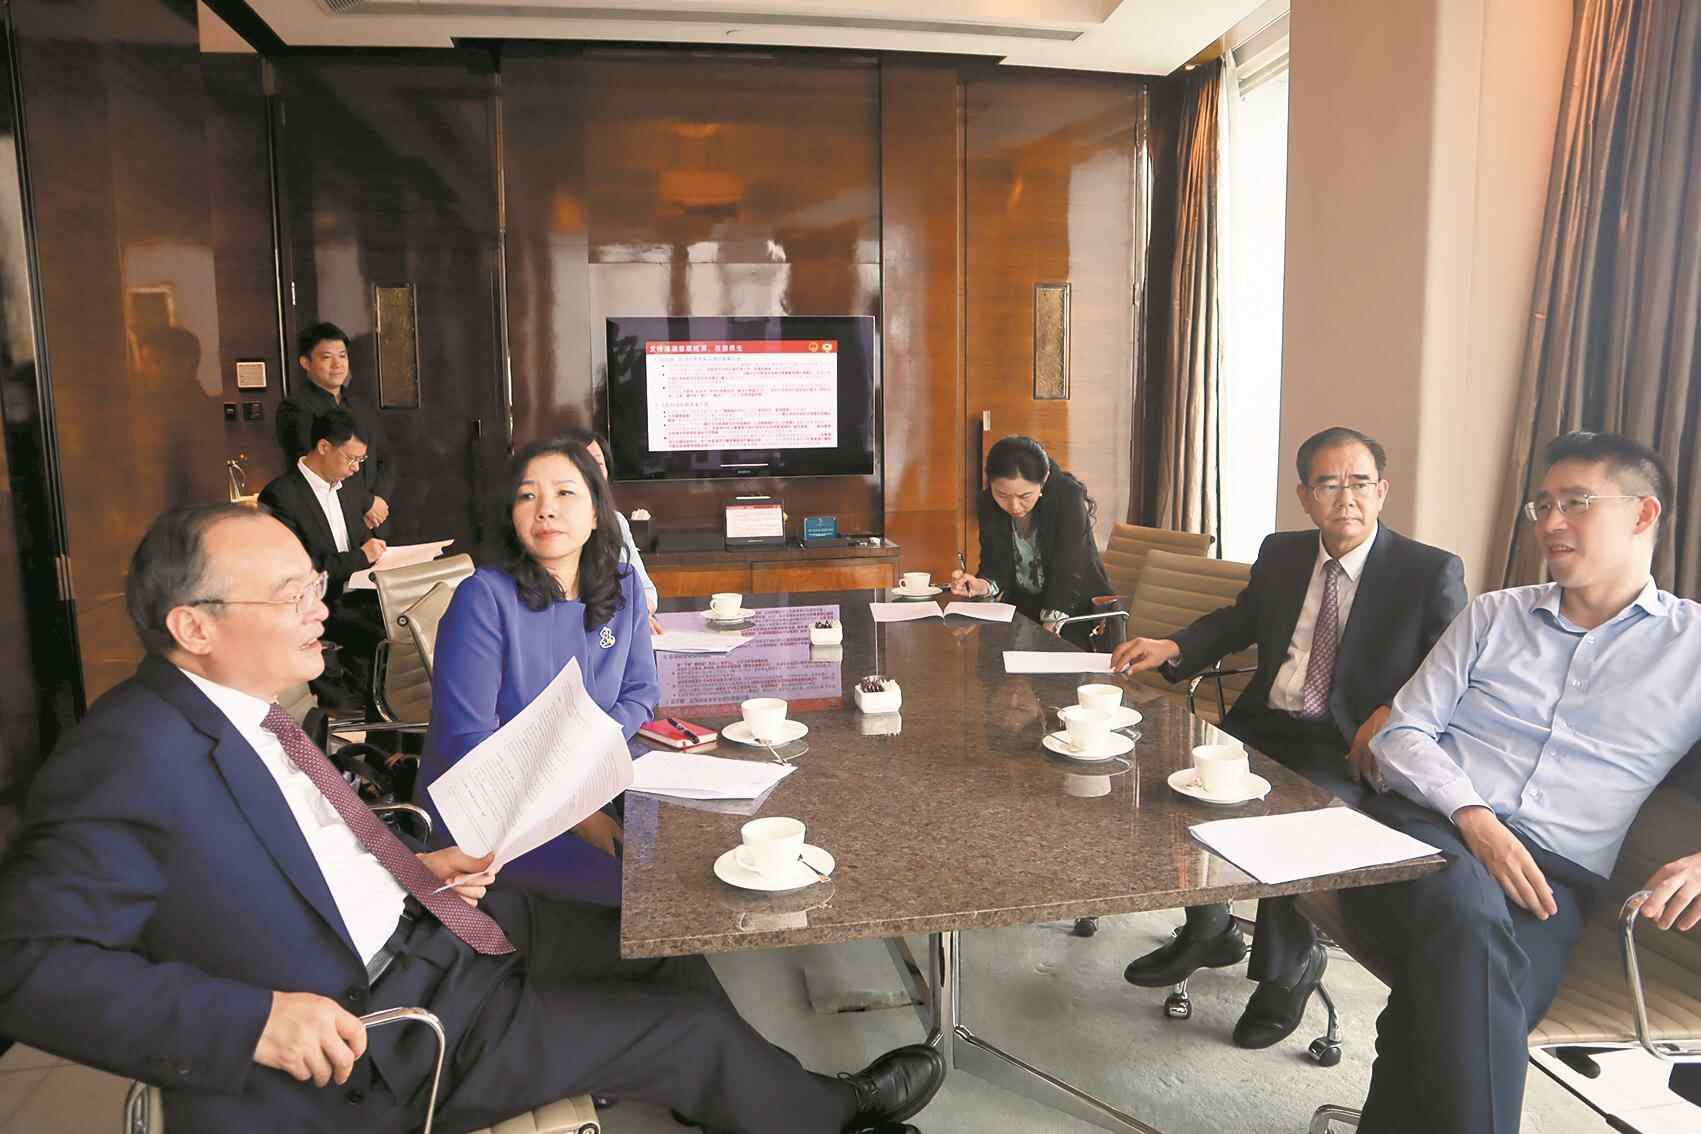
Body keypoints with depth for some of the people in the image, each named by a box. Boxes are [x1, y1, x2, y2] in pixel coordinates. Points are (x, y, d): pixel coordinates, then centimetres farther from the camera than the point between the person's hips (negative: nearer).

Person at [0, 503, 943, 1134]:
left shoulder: (248, 709, 2)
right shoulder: (131, 762, -24)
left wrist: (411, 869, 3)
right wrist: (254, 1018, -32)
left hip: (420, 929, 8)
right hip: (360, 1032, -8)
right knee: (693, 1025, -3)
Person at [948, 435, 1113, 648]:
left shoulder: (1068, 497, -20)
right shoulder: (987, 504, -6)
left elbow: (1067, 573, -24)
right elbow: (997, 567, -4)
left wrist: (1050, 629, -31)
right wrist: (980, 586, -27)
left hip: (1077, 609, -4)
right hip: (1022, 608, 5)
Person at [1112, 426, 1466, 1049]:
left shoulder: (1431, 572, -3)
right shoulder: (1281, 553, 11)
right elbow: (1239, 620, 23)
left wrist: (1393, 713, -23)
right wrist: (1170, 647, 5)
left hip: (1349, 747, -5)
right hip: (1263, 726, 5)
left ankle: (1288, 964, -2)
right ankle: (1208, 931, 9)